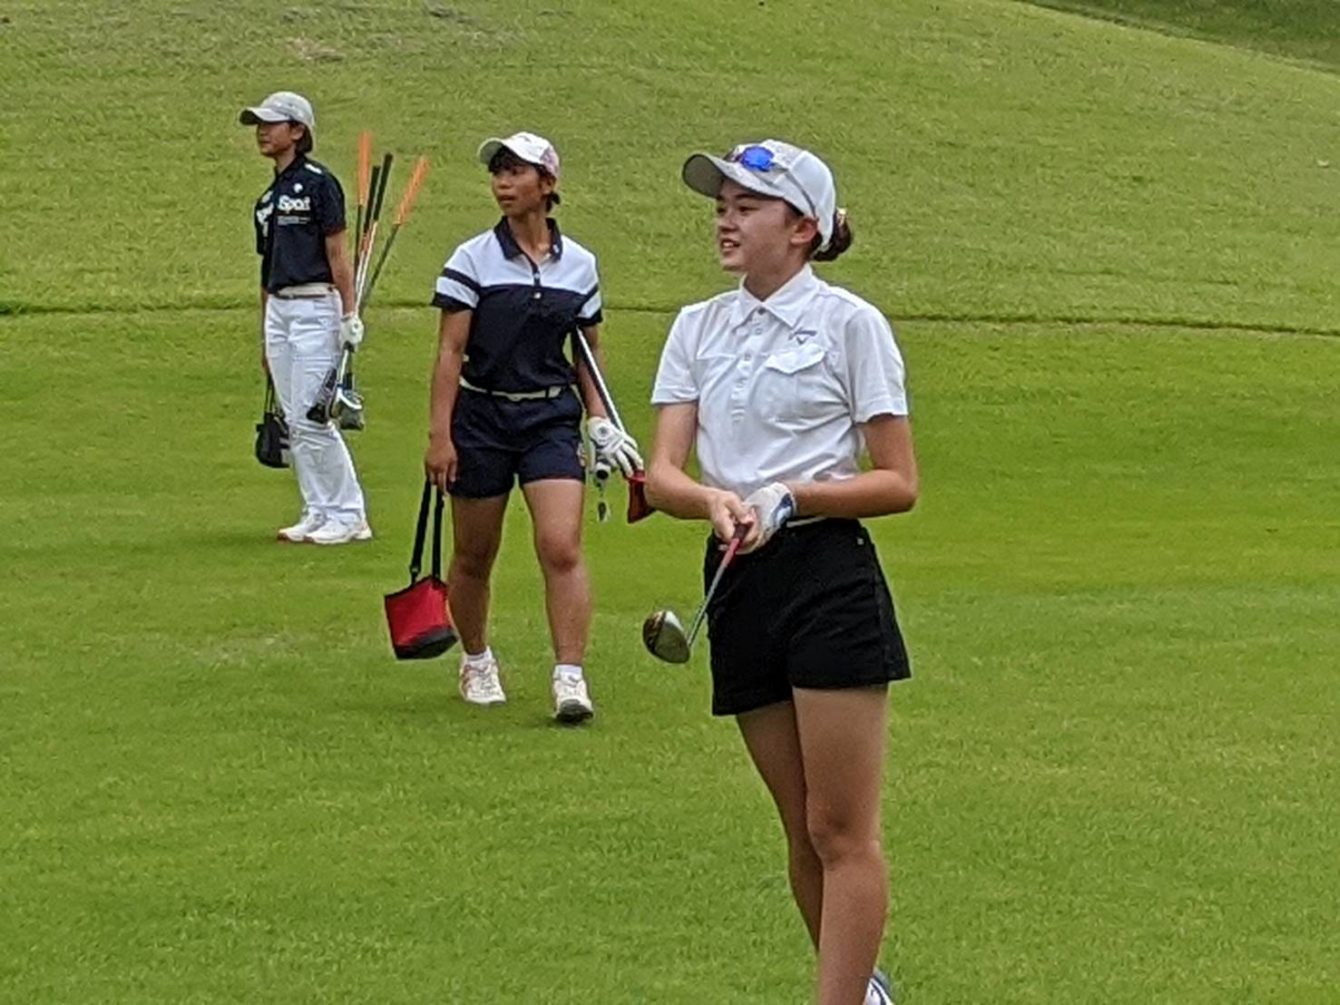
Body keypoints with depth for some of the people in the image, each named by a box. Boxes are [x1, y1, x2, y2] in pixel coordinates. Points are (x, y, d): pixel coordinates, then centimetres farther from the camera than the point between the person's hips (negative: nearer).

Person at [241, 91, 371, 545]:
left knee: (312, 418, -10)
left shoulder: (318, 183, -7)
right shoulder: (268, 197, 16)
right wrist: (265, 336, 20)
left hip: (315, 307, -8)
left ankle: (349, 515, -3)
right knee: (294, 421, 8)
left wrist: (349, 315, -15)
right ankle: (318, 512, 14)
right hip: (278, 309, 8)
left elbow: (337, 253, -11)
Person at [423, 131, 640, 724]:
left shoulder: (578, 264, 5)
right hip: (481, 417, -1)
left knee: (562, 548, -14)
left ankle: (570, 679, -14)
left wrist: (600, 423, 8)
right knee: (474, 556, 9)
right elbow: (450, 352, -6)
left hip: (552, 417, 1)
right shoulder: (472, 260, -5)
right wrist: (439, 434, -11)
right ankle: (476, 662, 31)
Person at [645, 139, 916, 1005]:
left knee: (842, 833, -5)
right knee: (804, 832, 12)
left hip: (830, 577, -5)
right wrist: (714, 501, -20)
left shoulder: (850, 324, -3)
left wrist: (790, 495, -17)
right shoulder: (698, 328, 11)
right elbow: (661, 474, 2)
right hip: (738, 581, 5)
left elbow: (899, 484, -4)